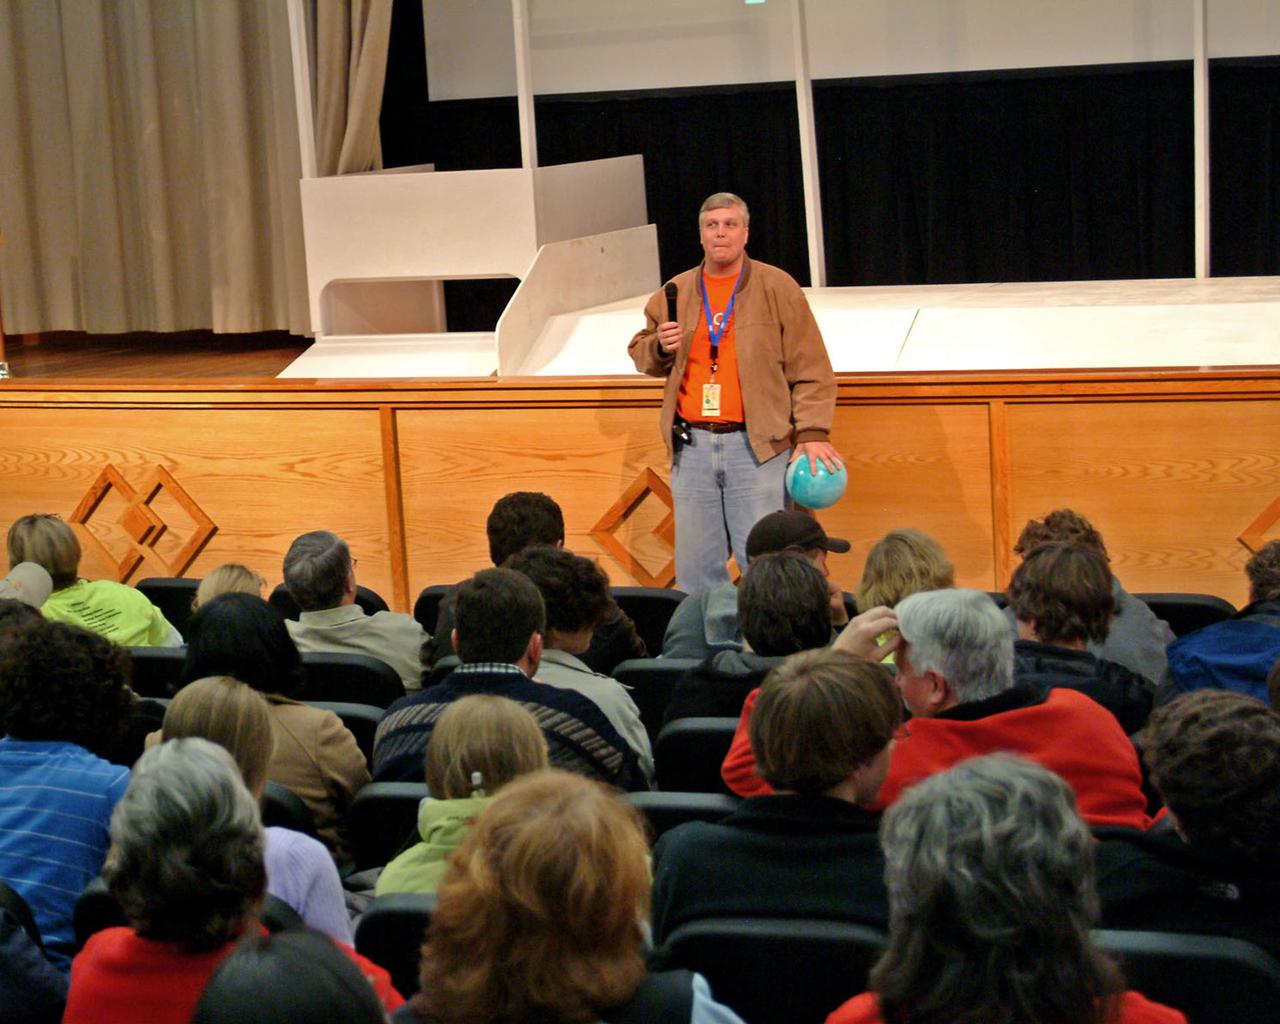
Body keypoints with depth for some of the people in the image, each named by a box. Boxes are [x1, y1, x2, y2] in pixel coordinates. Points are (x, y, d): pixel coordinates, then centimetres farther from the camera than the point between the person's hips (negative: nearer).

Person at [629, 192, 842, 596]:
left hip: (758, 445, -4)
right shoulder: (675, 293, 12)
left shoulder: (777, 288, 1)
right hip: (691, 446, 4)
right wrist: (659, 347, -1)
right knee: (695, 567, 6)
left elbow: (810, 368, -1)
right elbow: (639, 350, 23)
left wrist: (812, 433, -10)